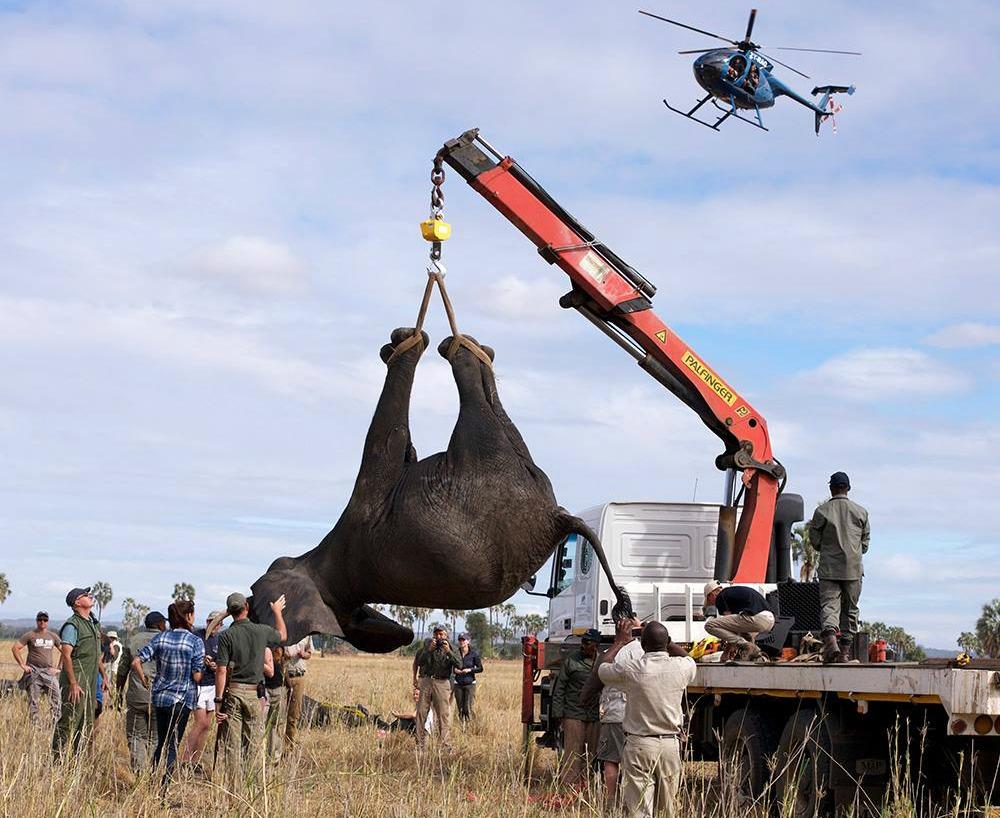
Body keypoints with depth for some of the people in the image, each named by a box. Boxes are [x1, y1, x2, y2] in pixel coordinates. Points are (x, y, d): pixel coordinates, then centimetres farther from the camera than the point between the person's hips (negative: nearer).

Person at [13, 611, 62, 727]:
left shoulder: (52, 636, 11)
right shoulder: (30, 635, 0)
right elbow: (15, 648, -3)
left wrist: (58, 666, 6)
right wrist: (22, 665, -8)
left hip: (49, 671, 3)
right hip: (33, 672, -3)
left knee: (56, 700, -5)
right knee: (33, 701, 0)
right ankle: (35, 725, 5)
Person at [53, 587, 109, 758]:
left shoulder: (94, 623, 16)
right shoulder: (72, 625, -11)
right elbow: (66, 655, -18)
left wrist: (104, 676, 21)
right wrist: (73, 683, -23)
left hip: (91, 683, 9)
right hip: (76, 683, -9)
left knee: (87, 724, 11)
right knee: (69, 723, -8)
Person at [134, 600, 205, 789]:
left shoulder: (161, 637, 1)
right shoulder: (196, 642, -11)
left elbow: (136, 662, -5)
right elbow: (197, 676, -13)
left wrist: (144, 680, 10)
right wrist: (204, 666, 6)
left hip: (160, 697, 4)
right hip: (182, 699, -4)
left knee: (161, 744, 18)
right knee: (172, 747, 2)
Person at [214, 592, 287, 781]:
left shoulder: (226, 636, -7)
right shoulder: (262, 631, 1)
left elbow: (221, 670, -10)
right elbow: (282, 636, 25)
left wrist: (218, 700, -8)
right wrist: (277, 612, 40)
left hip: (232, 692, -2)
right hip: (255, 693, 2)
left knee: (231, 743, 1)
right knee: (251, 742, 9)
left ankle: (232, 782, -1)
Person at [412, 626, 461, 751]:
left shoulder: (449, 649, 8)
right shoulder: (427, 645, 9)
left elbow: (459, 665, -7)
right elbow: (418, 662, 3)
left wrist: (448, 651, -14)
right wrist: (429, 650, -5)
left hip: (441, 683, -1)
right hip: (425, 681, 1)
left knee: (443, 715, -6)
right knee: (421, 713, 1)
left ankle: (446, 745, -7)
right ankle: (420, 744, 8)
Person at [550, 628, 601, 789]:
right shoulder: (571, 661, -2)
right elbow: (559, 688, 1)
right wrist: (558, 713, -5)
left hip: (594, 716, 4)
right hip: (573, 714, -4)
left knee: (589, 754, 6)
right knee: (573, 753, -6)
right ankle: (570, 786, -4)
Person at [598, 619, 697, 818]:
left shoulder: (632, 668, -11)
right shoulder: (680, 667, -4)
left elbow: (602, 669, 11)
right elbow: (689, 660, 24)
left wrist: (620, 642, 24)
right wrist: (663, 639, 29)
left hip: (639, 744, -3)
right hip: (669, 745, 3)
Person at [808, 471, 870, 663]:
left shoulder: (822, 511, -1)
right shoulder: (861, 512, 5)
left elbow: (814, 541, 3)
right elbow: (865, 543, 10)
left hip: (829, 568, -2)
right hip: (853, 568, 2)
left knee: (829, 605, -6)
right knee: (850, 609, 11)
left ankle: (830, 638, -32)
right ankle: (845, 650, 12)